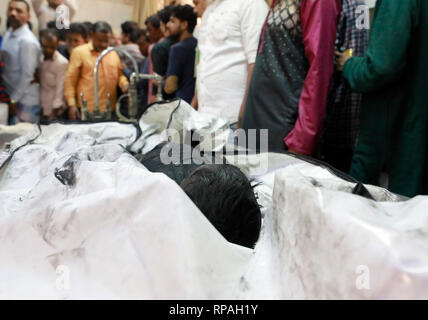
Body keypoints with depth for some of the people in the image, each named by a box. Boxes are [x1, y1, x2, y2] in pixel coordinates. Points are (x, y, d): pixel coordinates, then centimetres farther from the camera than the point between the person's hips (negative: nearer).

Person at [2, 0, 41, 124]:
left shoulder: (27, 41, -18)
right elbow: (7, 68, 12)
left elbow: (27, 75, -18)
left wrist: (13, 100, -13)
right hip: (11, 95, 8)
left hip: (25, 101, -8)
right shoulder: (8, 34, 6)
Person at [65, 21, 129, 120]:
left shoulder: (113, 53, 13)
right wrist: (72, 105, -7)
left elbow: (119, 74, 23)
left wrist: (124, 84, -1)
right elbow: (70, 80, 0)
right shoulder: (79, 52, 1)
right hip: (86, 109, -4)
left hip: (109, 109, 4)